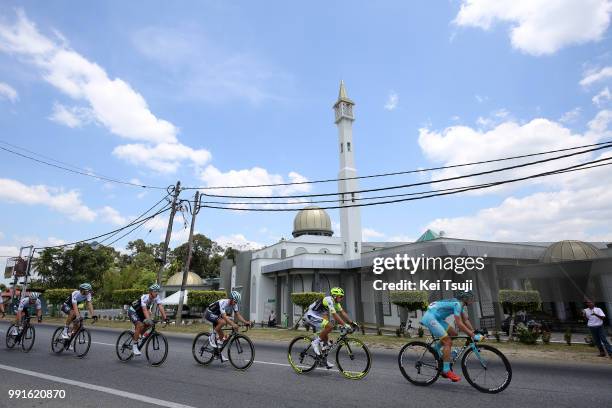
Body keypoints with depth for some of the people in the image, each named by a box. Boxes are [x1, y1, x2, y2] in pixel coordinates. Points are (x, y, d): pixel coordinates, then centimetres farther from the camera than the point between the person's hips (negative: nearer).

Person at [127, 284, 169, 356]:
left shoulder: (157, 297, -16)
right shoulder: (144, 297, -32)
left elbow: (160, 307, -25)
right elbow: (144, 309, -43)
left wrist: (165, 317, -36)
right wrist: (149, 319, -56)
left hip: (140, 312, 7)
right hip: (133, 311, -7)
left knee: (148, 324, -10)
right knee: (140, 325, -25)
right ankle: (134, 346, -13)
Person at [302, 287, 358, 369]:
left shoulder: (335, 302, 7)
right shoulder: (329, 300, -22)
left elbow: (342, 313, 9)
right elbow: (335, 315, -30)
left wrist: (352, 323, 2)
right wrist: (345, 325, -32)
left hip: (316, 316, 10)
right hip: (310, 316, -10)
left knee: (325, 337, 8)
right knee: (329, 326, -26)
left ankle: (324, 361, 19)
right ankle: (316, 342, -11)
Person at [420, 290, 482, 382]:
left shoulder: (460, 304, 13)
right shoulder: (457, 304, -17)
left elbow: (466, 320, 15)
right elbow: (459, 324, -21)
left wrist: (474, 333, 7)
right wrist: (473, 336, -17)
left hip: (436, 318, 10)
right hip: (430, 318, -10)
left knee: (453, 333, 10)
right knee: (448, 342, -10)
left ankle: (436, 347, 17)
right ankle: (446, 371, -4)